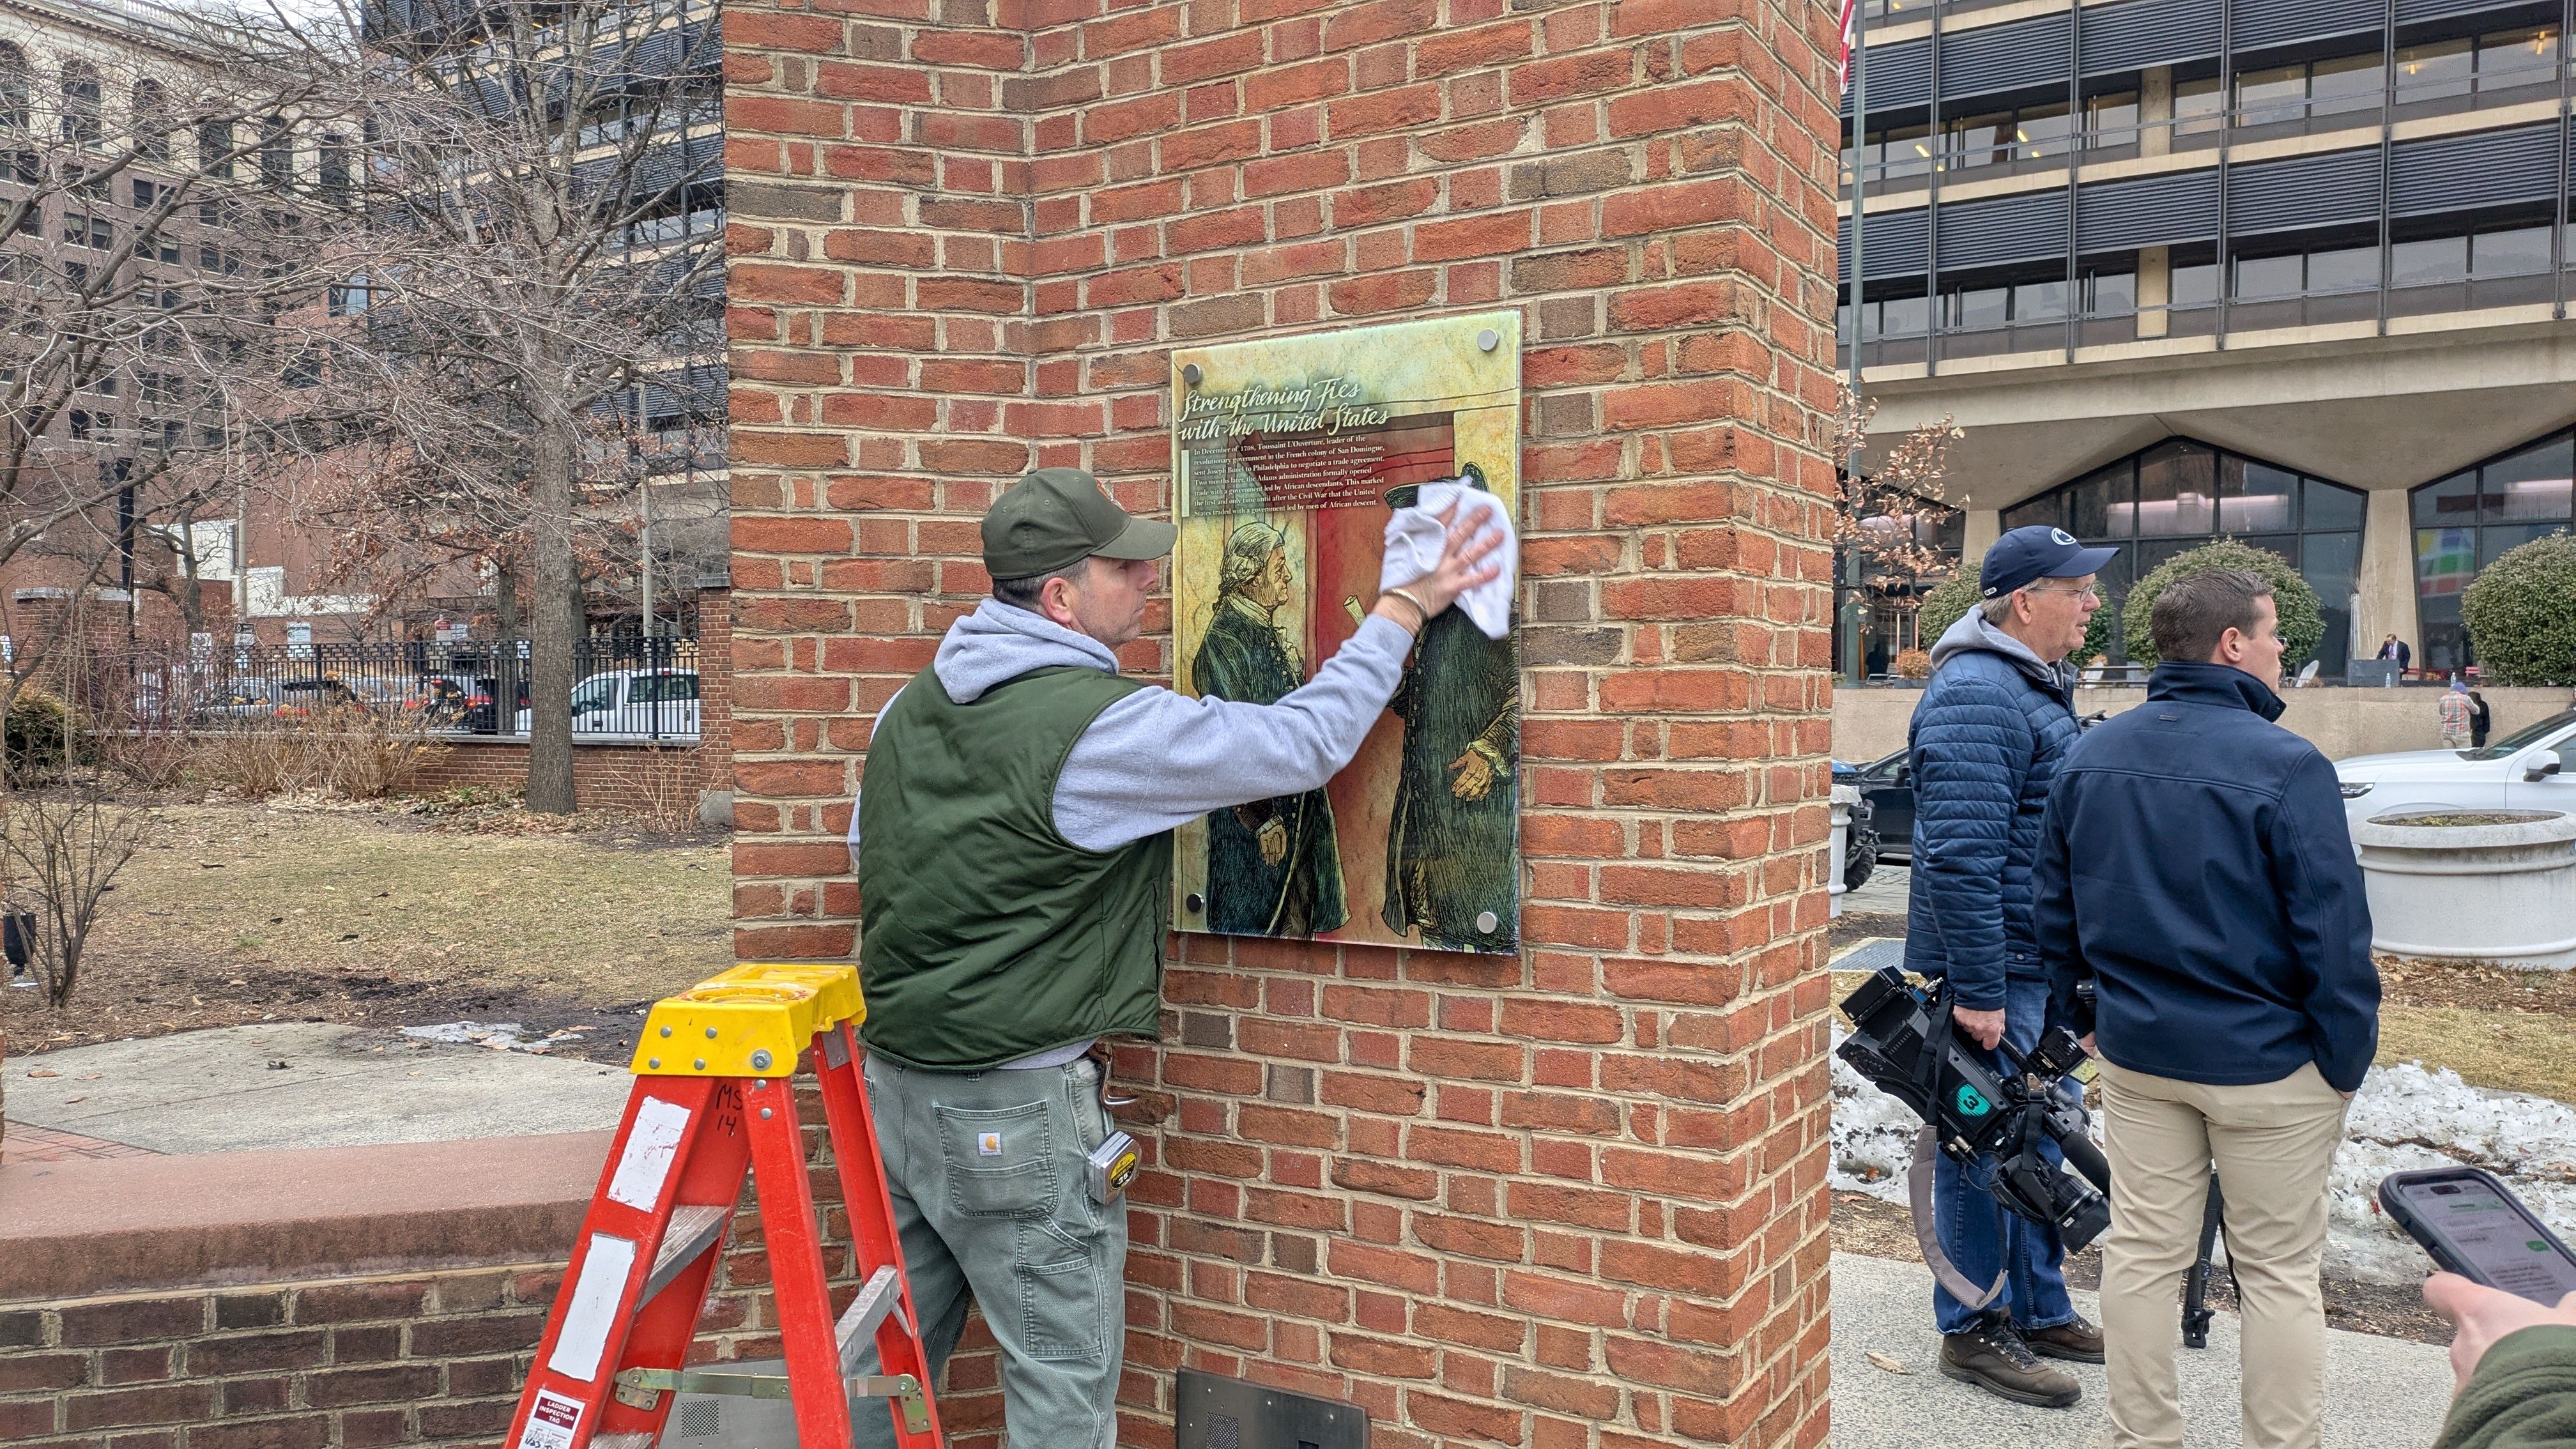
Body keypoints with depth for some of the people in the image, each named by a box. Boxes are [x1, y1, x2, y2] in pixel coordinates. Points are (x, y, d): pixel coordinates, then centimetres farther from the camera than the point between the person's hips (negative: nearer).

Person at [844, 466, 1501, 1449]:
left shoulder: (910, 706, 5)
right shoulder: (1105, 726, -20)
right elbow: (1307, 741, -15)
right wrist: (1402, 608, -4)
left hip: (894, 1081, 8)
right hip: (1017, 1114, -8)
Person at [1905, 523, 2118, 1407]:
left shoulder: (2038, 685, 15)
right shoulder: (1975, 696, -20)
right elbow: (1961, 856, -26)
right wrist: (1978, 991, -26)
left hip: (2045, 965, 10)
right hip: (1994, 969, -10)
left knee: (2043, 1137, 18)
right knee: (1986, 1147, 1)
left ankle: (2041, 1312, 32)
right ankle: (1973, 1333, 15)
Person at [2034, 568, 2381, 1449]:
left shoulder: (2088, 757, 1)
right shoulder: (2286, 766, -18)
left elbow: (2054, 908, 9)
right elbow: (2334, 935, -16)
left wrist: (2077, 1013, 19)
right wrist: (2347, 1060, -4)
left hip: (2135, 1053, 5)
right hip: (2268, 1062, -5)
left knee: (2142, 1252, 13)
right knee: (2278, 1271, 10)